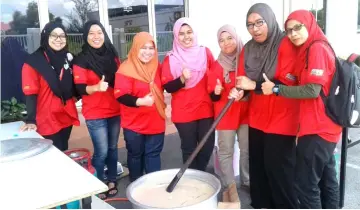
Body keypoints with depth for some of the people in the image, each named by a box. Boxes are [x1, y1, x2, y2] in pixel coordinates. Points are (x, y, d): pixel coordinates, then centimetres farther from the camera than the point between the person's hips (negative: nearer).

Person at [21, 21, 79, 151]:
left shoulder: (67, 58, 9)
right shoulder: (33, 62, -9)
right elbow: (30, 94, -15)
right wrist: (31, 120, -24)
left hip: (67, 117, 6)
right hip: (47, 121, -6)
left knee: (63, 152, 16)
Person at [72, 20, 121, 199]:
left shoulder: (112, 55, 6)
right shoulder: (81, 60, -8)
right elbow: (80, 88, -14)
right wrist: (96, 87, -32)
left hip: (115, 111, 5)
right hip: (95, 114, -4)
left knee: (112, 148, 14)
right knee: (101, 152, -3)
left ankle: (112, 181, 29)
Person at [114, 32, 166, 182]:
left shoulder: (157, 67, 4)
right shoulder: (126, 69, -14)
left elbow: (162, 88, 19)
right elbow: (121, 96, -22)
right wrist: (140, 101, -35)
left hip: (155, 121, 4)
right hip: (134, 123, -4)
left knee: (153, 154, 13)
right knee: (135, 155, 14)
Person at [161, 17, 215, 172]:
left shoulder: (205, 53, 3)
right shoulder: (170, 59, -4)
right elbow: (167, 87, -6)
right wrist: (182, 79, -22)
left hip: (206, 109, 2)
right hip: (183, 112, -2)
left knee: (207, 147, 7)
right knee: (189, 149, 5)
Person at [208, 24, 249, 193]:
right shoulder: (217, 66, -4)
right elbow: (213, 96, -3)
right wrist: (217, 92, -24)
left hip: (246, 111, 2)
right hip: (225, 114, -2)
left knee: (247, 149, 11)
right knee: (226, 151, 2)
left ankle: (247, 181, 27)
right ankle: (229, 185, 13)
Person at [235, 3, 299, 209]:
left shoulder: (286, 45, -12)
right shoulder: (248, 49, 7)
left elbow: (289, 83, -17)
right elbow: (244, 80, 10)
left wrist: (255, 85, -21)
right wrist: (240, 90, -13)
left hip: (281, 119, -6)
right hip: (257, 117, 6)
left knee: (278, 168, -1)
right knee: (258, 165, 12)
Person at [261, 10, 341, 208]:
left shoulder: (317, 48, -14)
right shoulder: (308, 50, 16)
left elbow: (313, 90, -21)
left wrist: (276, 88, -15)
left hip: (318, 128, -10)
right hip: (324, 127, 10)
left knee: (305, 183, -4)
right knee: (326, 180, 18)